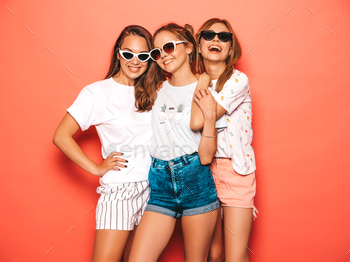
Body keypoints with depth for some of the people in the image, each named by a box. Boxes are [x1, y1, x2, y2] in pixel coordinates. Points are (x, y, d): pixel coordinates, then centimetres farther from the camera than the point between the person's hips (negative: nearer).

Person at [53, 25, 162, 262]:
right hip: (119, 188, -4)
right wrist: (96, 168, -7)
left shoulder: (154, 91, 9)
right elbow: (61, 136, -6)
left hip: (153, 186, 5)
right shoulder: (98, 93, -5)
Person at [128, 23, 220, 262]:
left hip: (197, 182, -3)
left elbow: (206, 157, -9)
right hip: (161, 183, 3)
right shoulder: (157, 90, 9)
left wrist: (210, 116, -18)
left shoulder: (204, 91, -2)